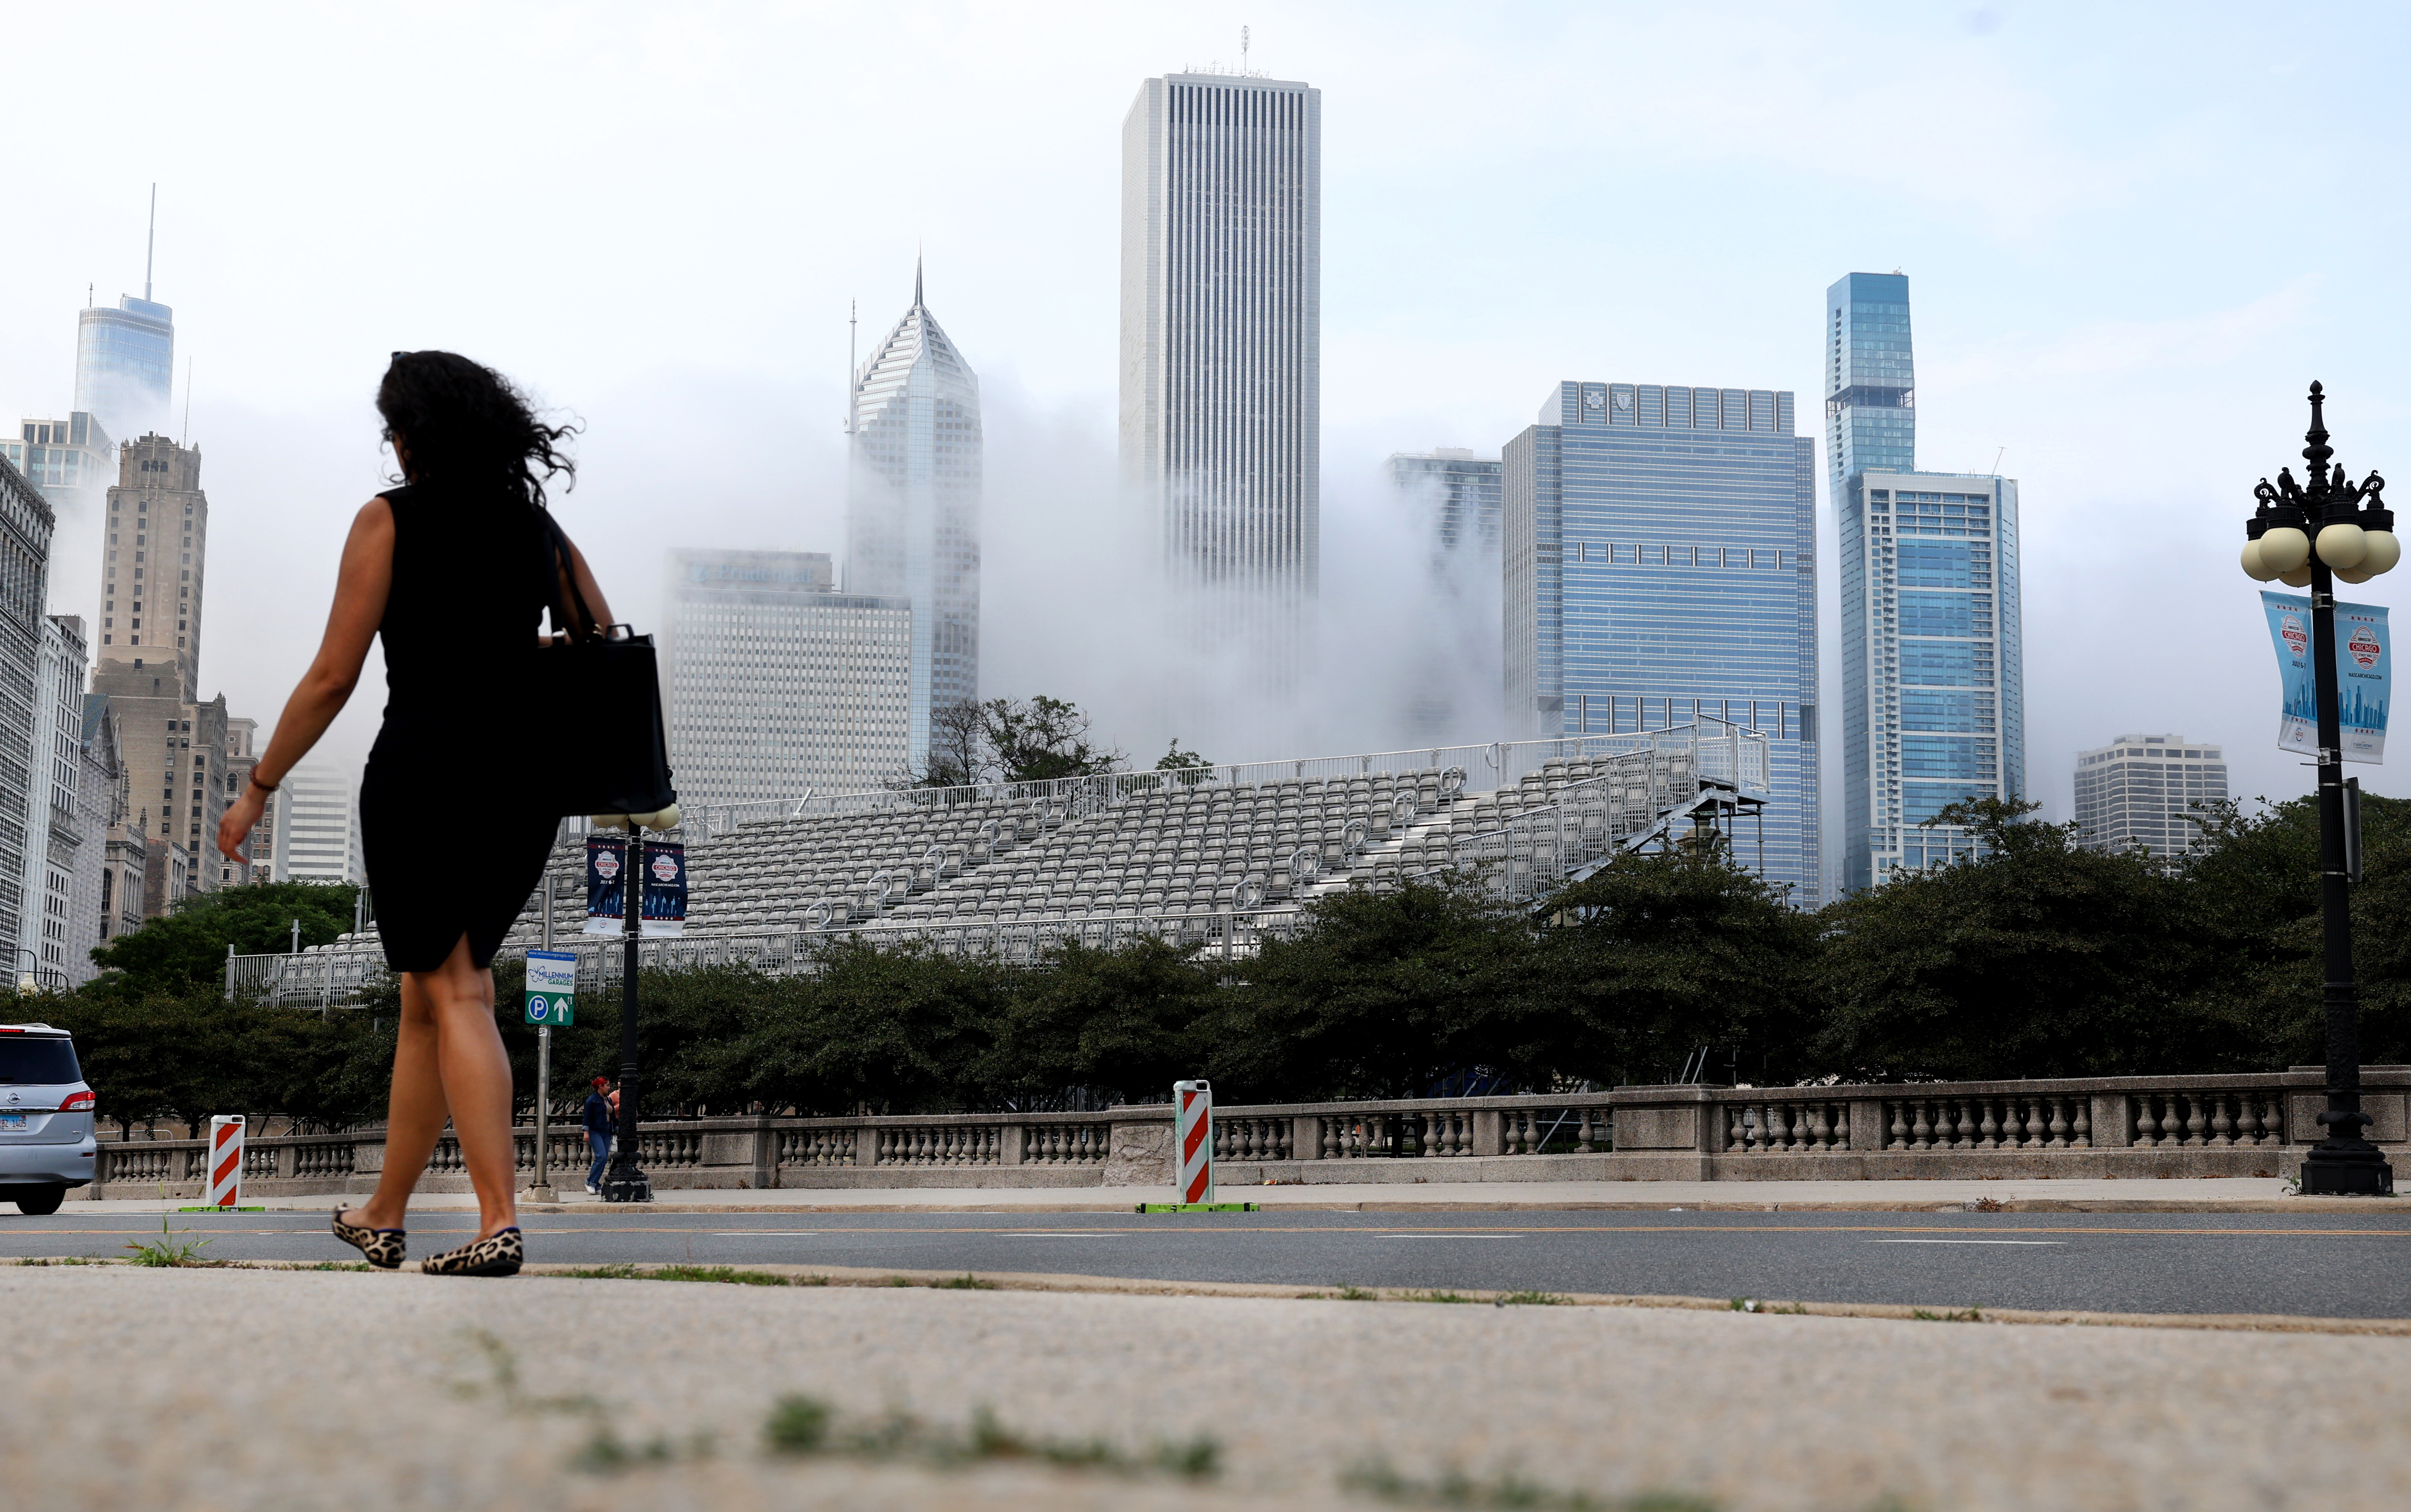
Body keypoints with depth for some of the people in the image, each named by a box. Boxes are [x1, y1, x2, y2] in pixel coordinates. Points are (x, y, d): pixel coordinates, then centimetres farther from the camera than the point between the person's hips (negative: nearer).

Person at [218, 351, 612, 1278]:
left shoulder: (391, 519, -2)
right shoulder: (536, 524, 12)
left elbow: (333, 678, -5)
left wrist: (258, 789, 4)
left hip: (425, 765, -5)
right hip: (528, 778, 5)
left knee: (453, 994, -5)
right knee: (431, 989, 16)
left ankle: (499, 1223, -19)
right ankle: (383, 1217, 25)